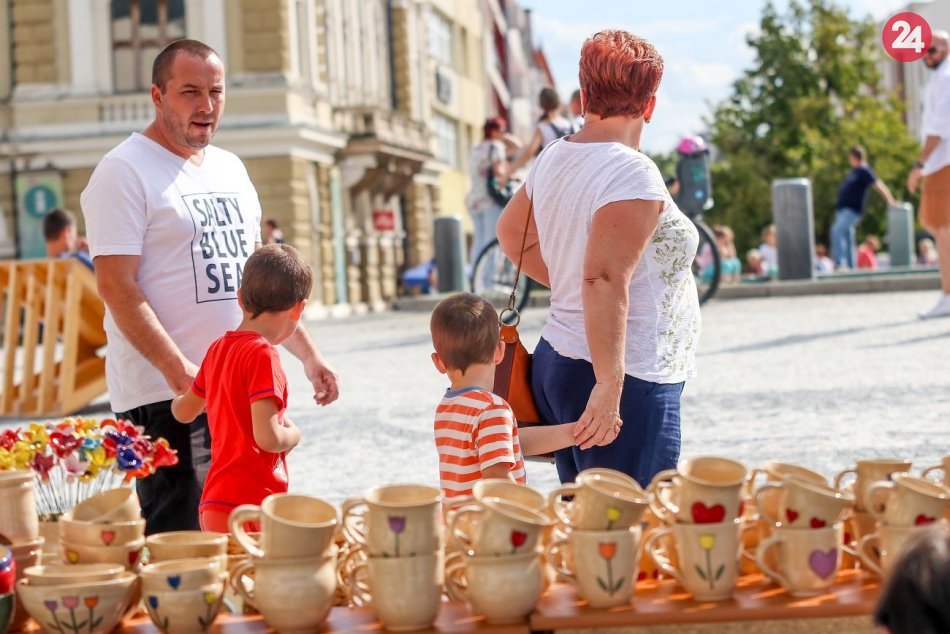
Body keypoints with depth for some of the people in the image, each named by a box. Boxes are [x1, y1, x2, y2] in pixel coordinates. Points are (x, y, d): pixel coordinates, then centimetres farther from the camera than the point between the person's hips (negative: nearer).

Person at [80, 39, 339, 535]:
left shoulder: (230, 169, 16)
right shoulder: (124, 172, -7)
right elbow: (116, 287, -15)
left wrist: (307, 352, 15)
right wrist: (178, 371, -24)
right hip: (165, 397, -7)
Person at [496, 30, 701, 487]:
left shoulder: (554, 159, 8)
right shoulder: (633, 174, -17)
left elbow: (512, 233, 24)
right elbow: (605, 280, -27)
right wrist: (609, 386, -27)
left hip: (556, 361, 9)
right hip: (628, 382, -9)